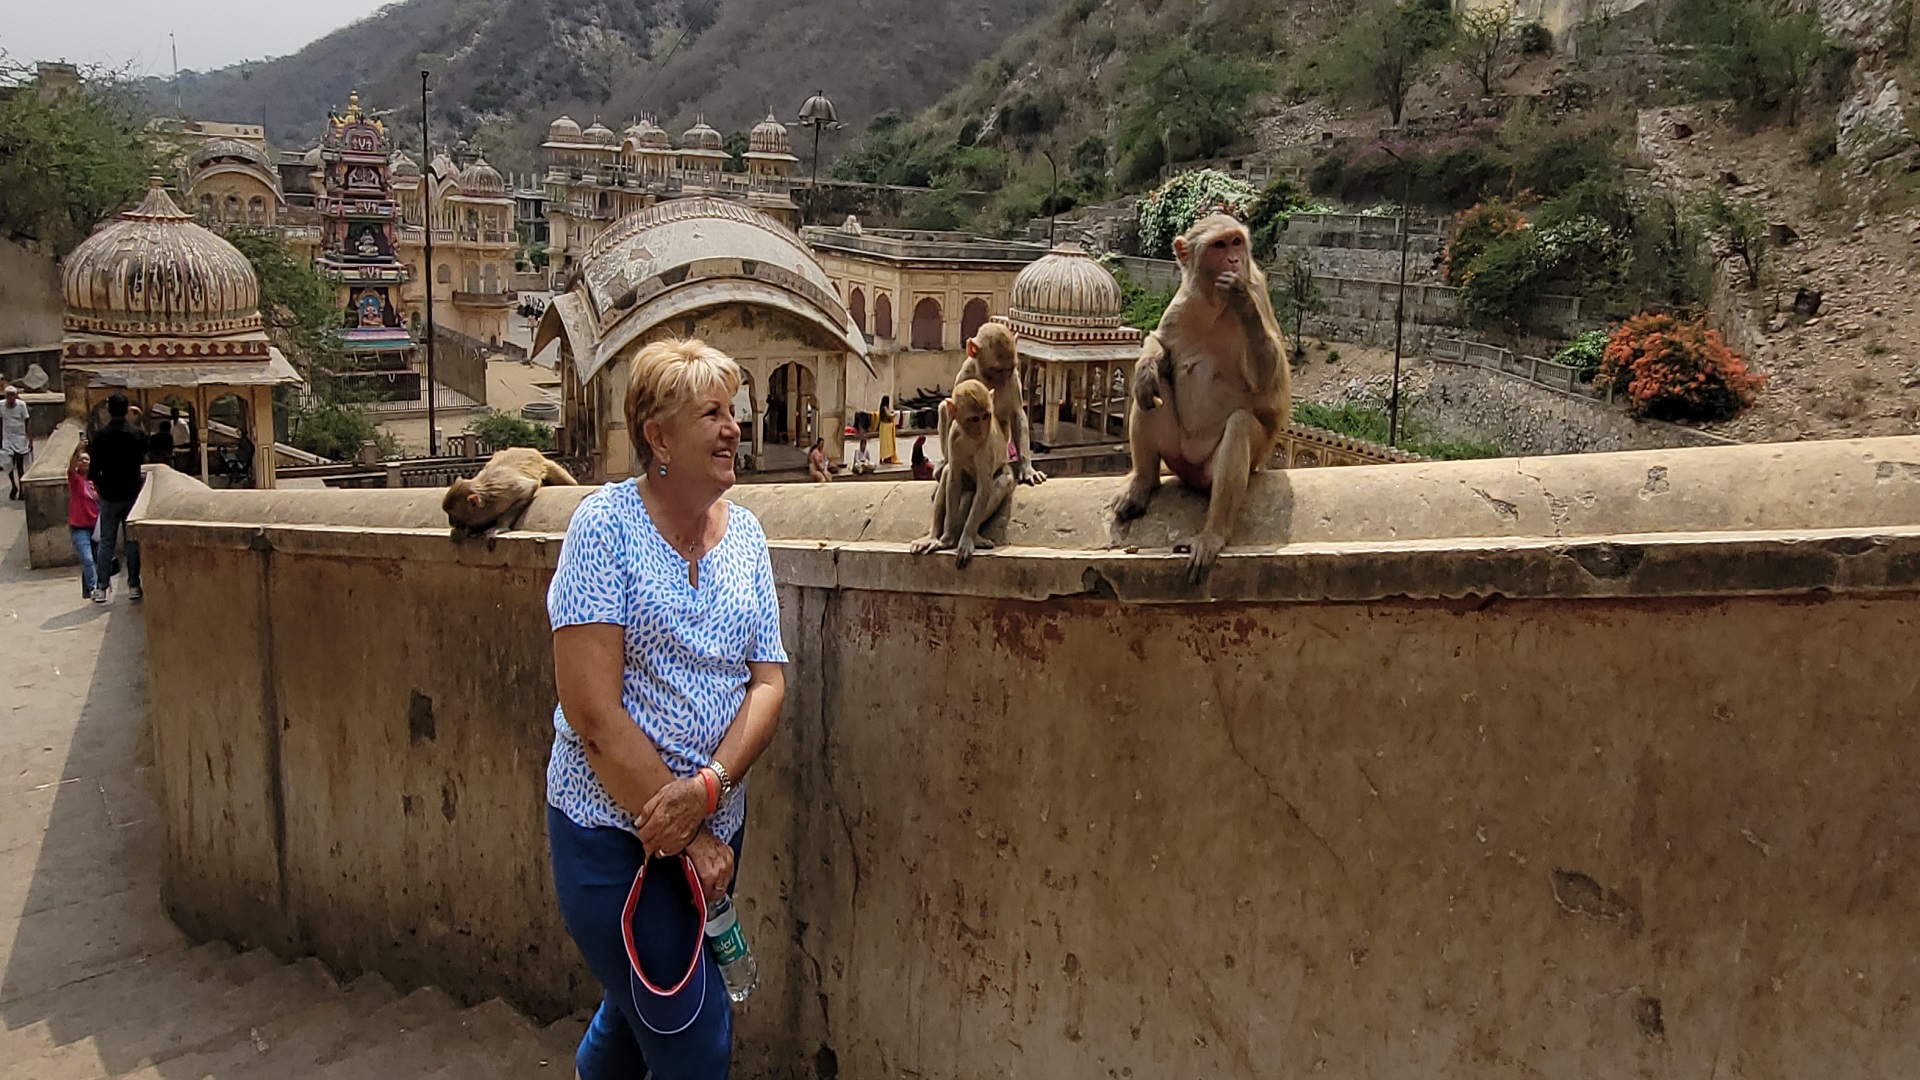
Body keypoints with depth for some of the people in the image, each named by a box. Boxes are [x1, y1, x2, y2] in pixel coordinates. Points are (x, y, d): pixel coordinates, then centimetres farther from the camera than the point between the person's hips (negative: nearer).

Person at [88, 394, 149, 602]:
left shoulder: (101, 435, -9)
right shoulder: (138, 434, -5)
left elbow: (94, 466, -6)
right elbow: (144, 458, 6)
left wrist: (97, 484, 9)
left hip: (110, 495, -1)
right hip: (133, 493, 1)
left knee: (106, 541, 6)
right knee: (133, 540, 7)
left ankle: (102, 586, 5)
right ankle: (133, 584, 7)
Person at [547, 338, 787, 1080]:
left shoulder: (744, 533, 3)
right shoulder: (606, 523, -14)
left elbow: (768, 683, 1)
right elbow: (592, 711, -18)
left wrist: (709, 787, -17)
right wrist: (686, 840, -15)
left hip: (713, 829, 6)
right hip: (613, 831, -6)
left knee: (638, 1014, 24)